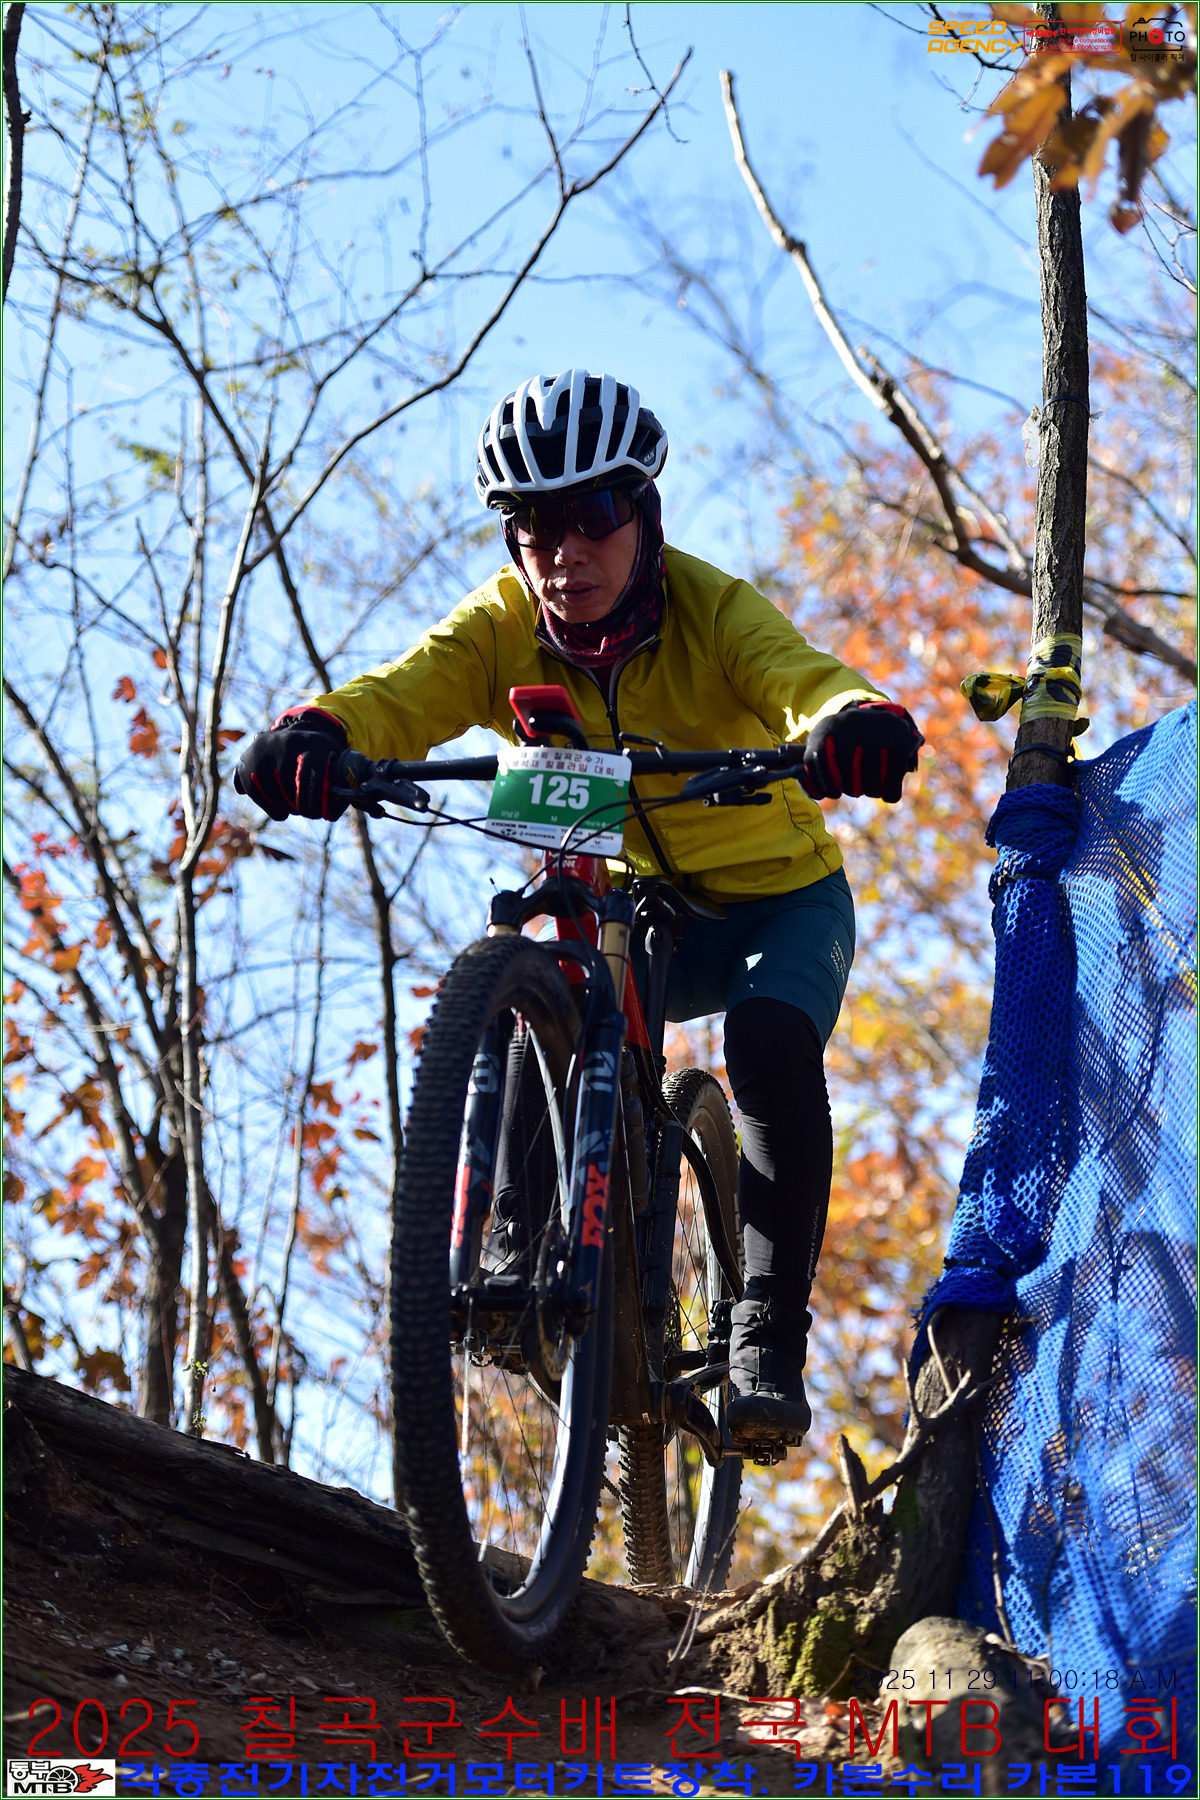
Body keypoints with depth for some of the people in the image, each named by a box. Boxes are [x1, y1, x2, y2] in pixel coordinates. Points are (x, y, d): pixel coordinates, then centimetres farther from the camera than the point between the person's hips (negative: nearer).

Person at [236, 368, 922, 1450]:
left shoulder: (710, 610, -21)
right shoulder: (502, 627, -14)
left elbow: (799, 676, -40)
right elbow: (406, 694, -31)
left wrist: (854, 723, -65)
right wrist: (317, 734, -55)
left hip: (779, 896, -3)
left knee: (772, 1044, -31)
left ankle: (770, 1335, -21)